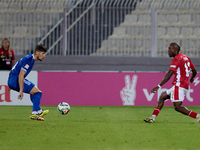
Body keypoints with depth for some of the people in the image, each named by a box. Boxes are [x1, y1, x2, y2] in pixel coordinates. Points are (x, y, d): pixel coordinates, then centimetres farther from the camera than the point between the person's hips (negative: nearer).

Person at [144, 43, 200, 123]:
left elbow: (169, 74, -21)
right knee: (162, 96, 15)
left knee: (177, 107, -13)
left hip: (179, 85, -10)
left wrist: (159, 86, -24)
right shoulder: (186, 58, 16)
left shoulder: (176, 59, -11)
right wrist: (191, 78, 48)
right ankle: (153, 117, 13)